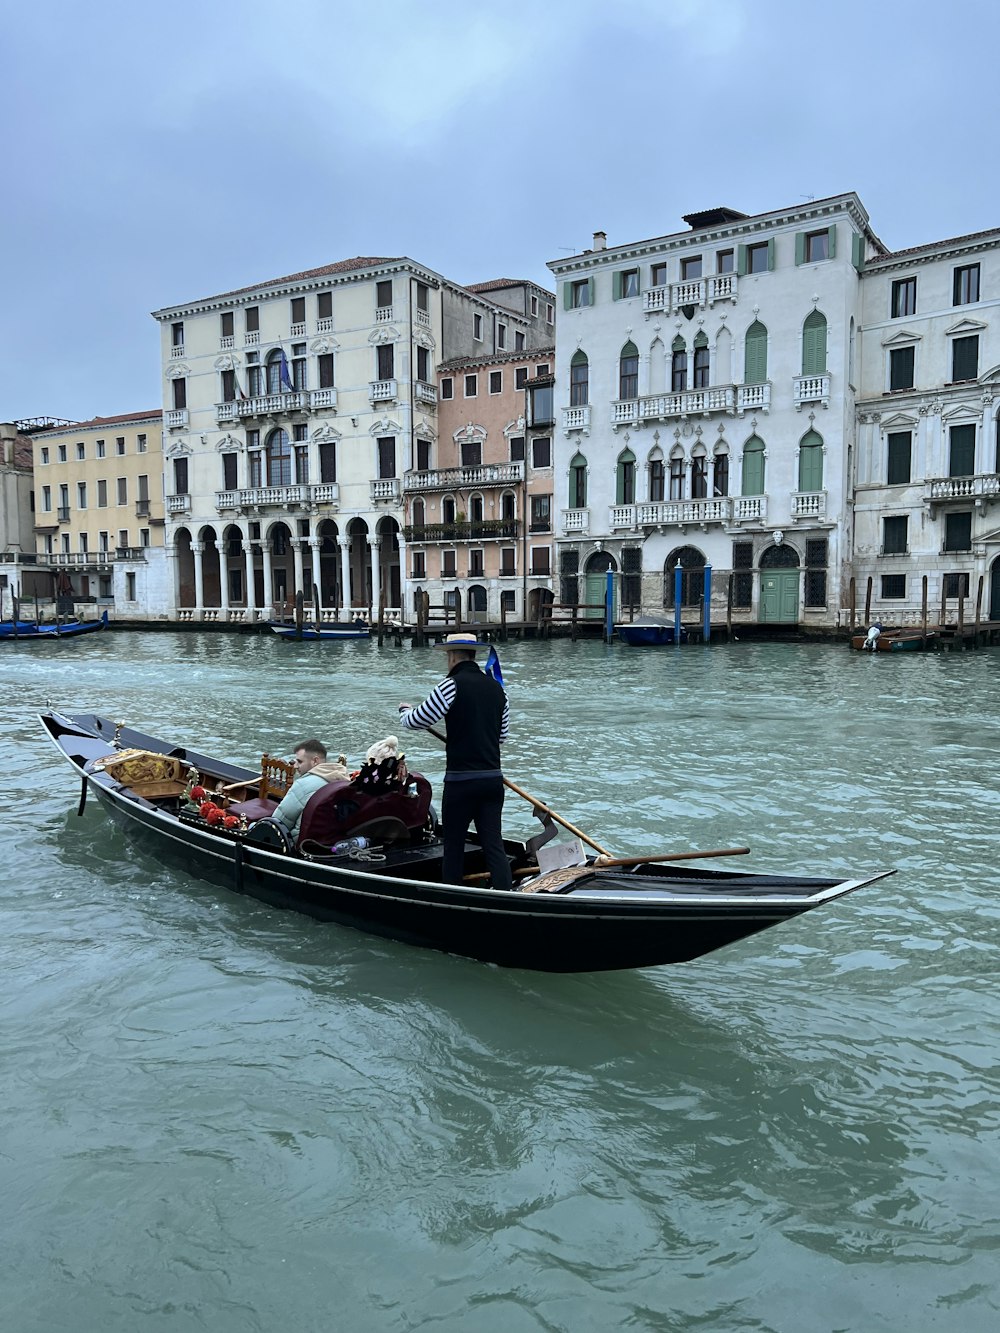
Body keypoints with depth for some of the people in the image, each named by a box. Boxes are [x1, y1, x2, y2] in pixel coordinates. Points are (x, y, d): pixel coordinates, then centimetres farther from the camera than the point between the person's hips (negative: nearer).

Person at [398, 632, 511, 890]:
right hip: (493, 779, 5)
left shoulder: (452, 685, -10)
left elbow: (417, 721, -6)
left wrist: (405, 711, 16)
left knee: (453, 846, 9)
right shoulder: (496, 687, 9)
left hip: (460, 781, -5)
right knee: (494, 844, 6)